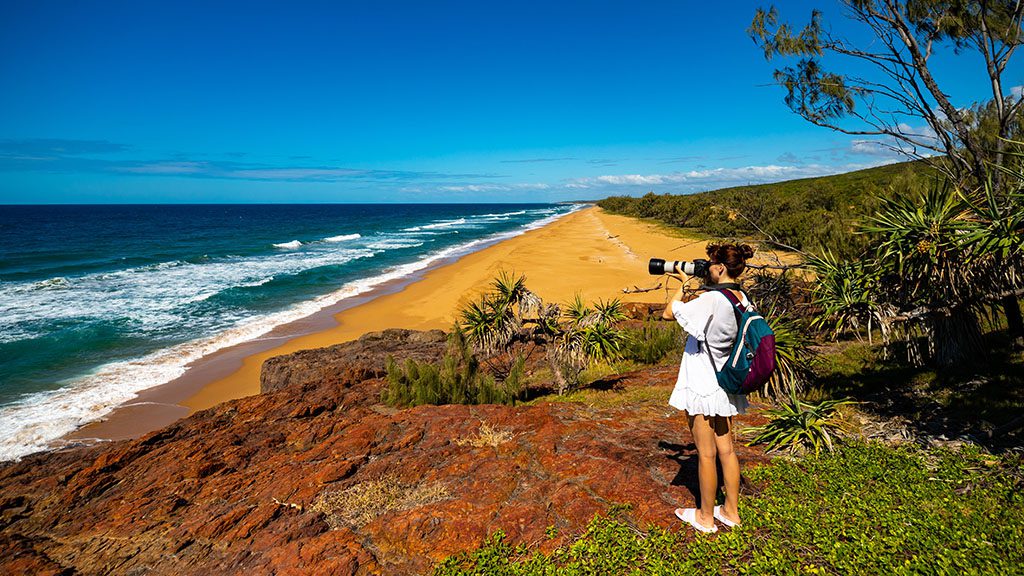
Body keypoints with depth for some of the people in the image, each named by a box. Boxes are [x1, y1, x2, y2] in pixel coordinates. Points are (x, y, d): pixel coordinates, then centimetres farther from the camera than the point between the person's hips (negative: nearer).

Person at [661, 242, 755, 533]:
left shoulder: (712, 299, -22)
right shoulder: (742, 299, 3)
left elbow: (669, 313, -17)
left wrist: (684, 284, -5)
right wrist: (696, 286, 14)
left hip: (702, 385, -8)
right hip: (725, 384, 8)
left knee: (706, 453, 4)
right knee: (726, 449, 17)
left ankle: (705, 517, 19)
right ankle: (731, 511, 29)